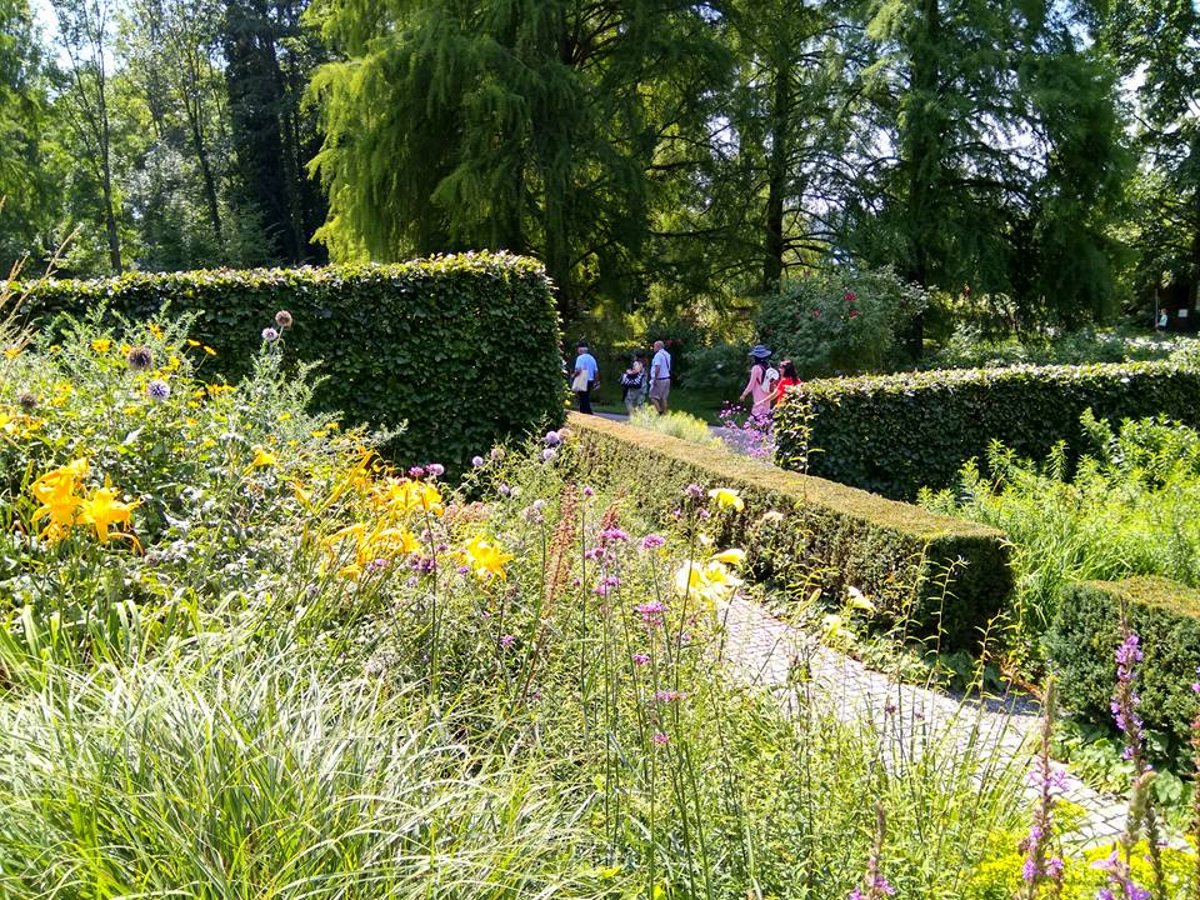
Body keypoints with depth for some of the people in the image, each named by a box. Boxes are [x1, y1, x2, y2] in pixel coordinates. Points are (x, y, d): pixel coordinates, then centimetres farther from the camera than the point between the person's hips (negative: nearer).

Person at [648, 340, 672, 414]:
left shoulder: (658, 355, -14)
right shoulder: (667, 355, 14)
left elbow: (657, 368, -23)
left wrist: (655, 378, -20)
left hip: (659, 379, -8)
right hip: (667, 378, 8)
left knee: (653, 397, -3)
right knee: (663, 398, 11)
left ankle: (660, 412, -14)